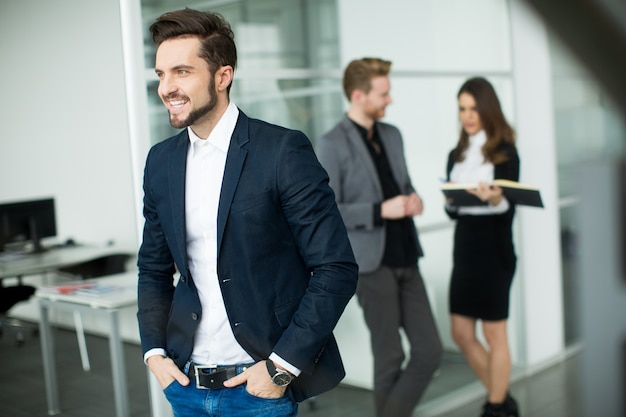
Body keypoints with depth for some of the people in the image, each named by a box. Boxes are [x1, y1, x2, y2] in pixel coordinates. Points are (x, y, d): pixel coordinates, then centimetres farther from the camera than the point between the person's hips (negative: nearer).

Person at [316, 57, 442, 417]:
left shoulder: (392, 134, 12)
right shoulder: (332, 145, -10)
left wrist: (414, 200, 0)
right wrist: (381, 211, -20)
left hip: (406, 259, 6)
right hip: (372, 264, -6)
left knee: (430, 351, 4)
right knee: (391, 356, 6)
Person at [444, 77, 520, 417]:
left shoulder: (504, 152, -6)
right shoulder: (457, 155, 11)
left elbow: (508, 209, -13)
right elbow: (451, 210, 10)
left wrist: (495, 199, -33)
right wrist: (452, 200, -11)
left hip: (494, 249, -6)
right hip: (464, 246, 6)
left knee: (494, 334, 3)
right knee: (461, 334, 9)